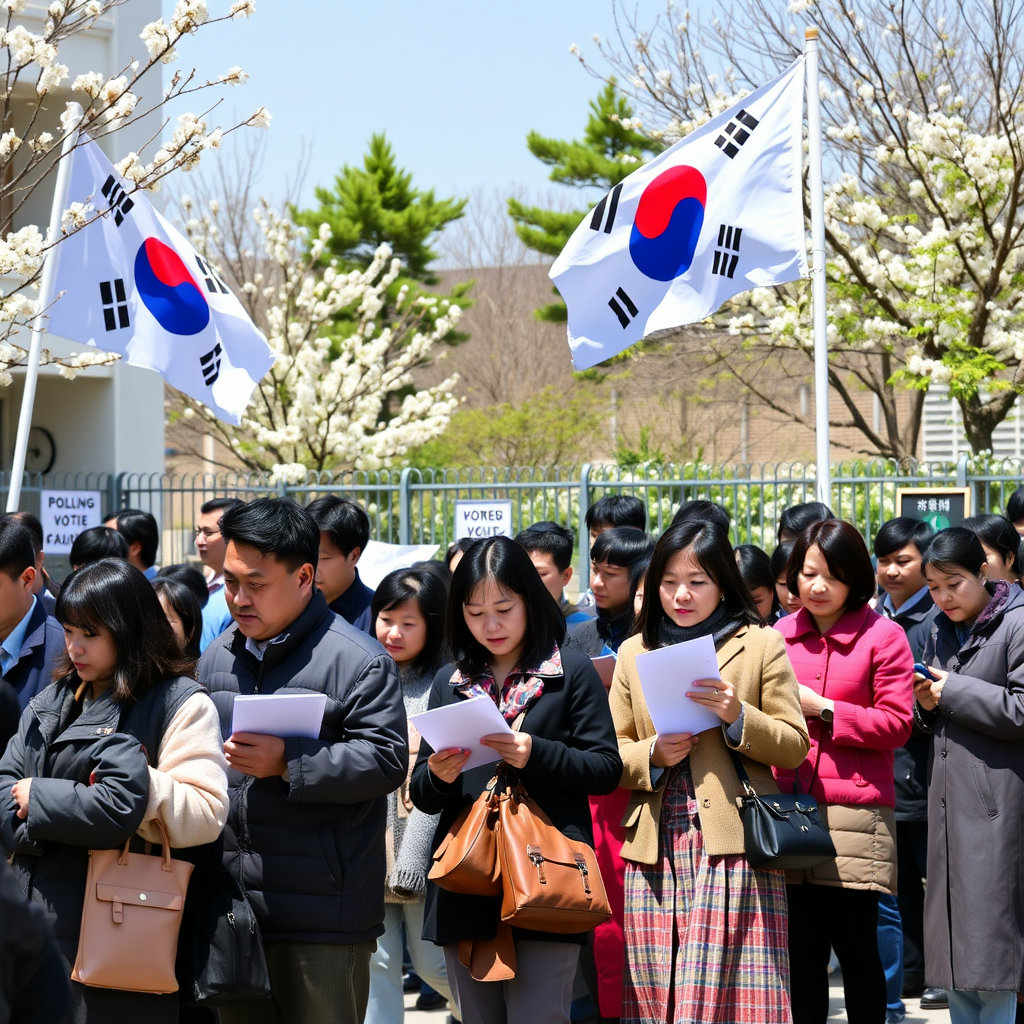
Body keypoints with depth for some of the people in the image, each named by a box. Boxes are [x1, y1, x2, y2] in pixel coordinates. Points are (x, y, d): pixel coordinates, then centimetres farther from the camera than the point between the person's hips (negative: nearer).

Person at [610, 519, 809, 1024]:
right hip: (655, 846, 3)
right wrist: (653, 754, -6)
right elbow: (611, 753, 14)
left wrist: (737, 717, -12)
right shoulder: (634, 652, 16)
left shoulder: (762, 646, 7)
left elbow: (794, 746, 4)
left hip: (732, 845, -3)